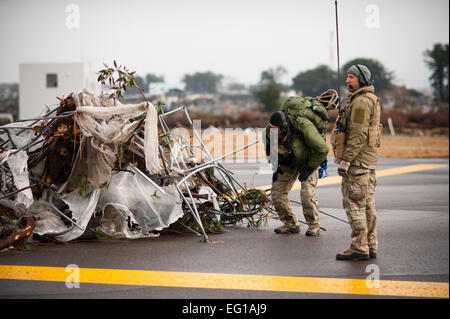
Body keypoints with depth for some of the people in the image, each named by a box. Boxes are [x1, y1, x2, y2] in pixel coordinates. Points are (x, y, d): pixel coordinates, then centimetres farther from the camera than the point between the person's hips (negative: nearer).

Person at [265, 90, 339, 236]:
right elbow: (267, 146, 6)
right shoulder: (271, 130, -21)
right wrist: (275, 165, -1)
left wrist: (309, 168, -23)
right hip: (288, 163, 5)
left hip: (309, 161, -5)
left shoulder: (304, 126, -38)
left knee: (307, 192, -21)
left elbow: (323, 149, -29)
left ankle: (314, 225, -1)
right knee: (277, 193, -3)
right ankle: (290, 224, 12)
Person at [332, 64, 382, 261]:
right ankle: (370, 247, 14)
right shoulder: (370, 100, 18)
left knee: (354, 205, -8)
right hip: (368, 162, 10)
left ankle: (359, 248, -6)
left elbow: (358, 135, -22)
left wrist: (345, 161, -20)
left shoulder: (361, 102, -15)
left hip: (357, 163, -10)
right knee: (367, 206, 11)